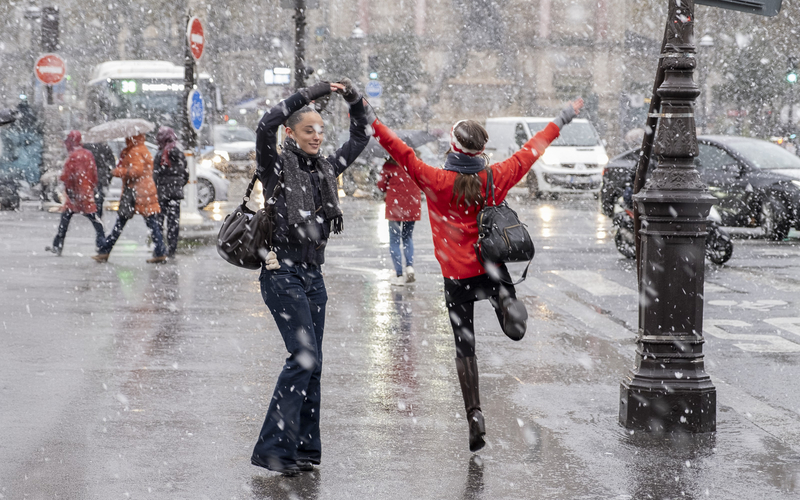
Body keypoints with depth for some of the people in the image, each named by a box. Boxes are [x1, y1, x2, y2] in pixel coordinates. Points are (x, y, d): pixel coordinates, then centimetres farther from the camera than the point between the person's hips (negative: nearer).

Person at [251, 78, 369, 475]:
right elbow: (266, 125, -23)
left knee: (310, 363, 7)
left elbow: (360, 140, 22)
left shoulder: (325, 169, 13)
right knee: (304, 356, -17)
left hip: (313, 275, 8)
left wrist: (355, 102, 5)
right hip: (282, 273, -8)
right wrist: (312, 93, -21)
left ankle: (304, 448, 13)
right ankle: (272, 448, -15)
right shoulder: (277, 166, -5)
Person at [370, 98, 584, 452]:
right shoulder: (496, 177, -5)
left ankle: (474, 415, 1)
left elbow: (404, 155, -12)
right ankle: (505, 300, -19)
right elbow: (530, 152, 7)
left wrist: (372, 124, -4)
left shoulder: (438, 182, -14)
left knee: (464, 347, 8)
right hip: (492, 269, 2)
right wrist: (561, 121, 20)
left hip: (458, 276, -1)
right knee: (515, 331, 17)